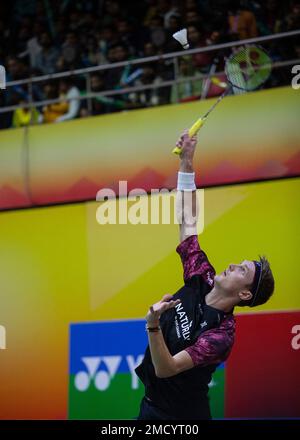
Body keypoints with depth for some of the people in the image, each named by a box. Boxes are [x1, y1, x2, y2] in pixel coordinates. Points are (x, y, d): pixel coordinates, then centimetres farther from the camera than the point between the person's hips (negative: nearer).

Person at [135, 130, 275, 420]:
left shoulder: (221, 333, -26)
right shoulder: (201, 282, -6)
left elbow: (166, 369, -32)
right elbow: (187, 221, 0)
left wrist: (152, 325, -46)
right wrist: (186, 163, -5)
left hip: (181, 418, -7)